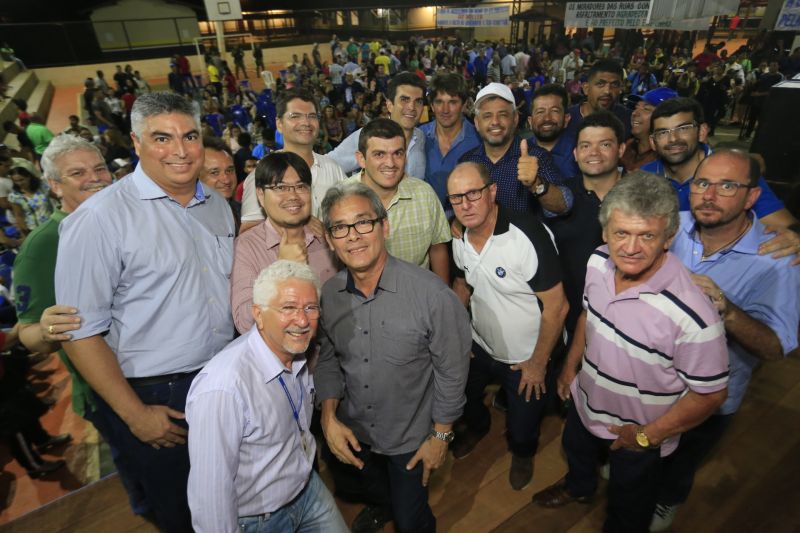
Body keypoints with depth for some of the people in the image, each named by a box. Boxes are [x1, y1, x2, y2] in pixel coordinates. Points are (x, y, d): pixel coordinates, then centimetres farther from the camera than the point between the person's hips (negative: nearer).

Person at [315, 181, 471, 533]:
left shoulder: (431, 294, -31)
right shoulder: (328, 294, -14)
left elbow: (451, 370, -18)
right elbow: (327, 358, 1)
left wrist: (441, 436, -9)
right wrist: (329, 417, -8)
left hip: (411, 437, -4)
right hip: (351, 431, 5)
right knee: (349, 486, 32)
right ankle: (385, 501, 65)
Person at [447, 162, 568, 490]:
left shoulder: (528, 236, -32)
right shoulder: (460, 238, -10)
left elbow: (556, 307, -25)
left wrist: (537, 363, -16)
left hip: (526, 357, -5)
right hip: (479, 346, 6)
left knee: (522, 426, 16)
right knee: (465, 397, 27)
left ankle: (523, 453, 54)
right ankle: (476, 427, 63)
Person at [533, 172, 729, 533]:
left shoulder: (693, 317, -39)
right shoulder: (598, 262, -20)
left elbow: (710, 394, -24)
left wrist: (647, 436, -14)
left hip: (639, 433, -5)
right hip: (586, 403, 6)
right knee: (575, 449, 37)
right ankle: (579, 487, 70)